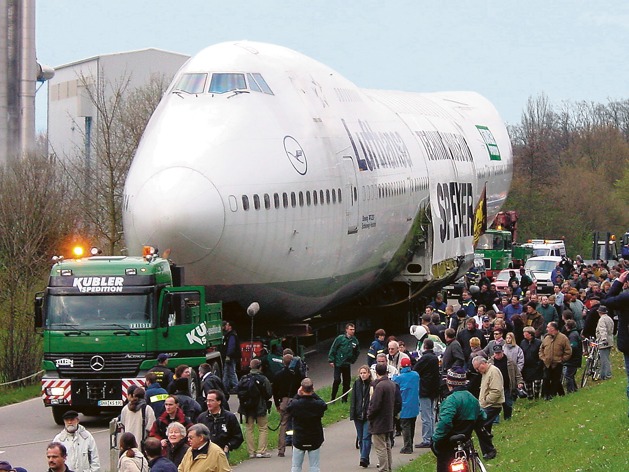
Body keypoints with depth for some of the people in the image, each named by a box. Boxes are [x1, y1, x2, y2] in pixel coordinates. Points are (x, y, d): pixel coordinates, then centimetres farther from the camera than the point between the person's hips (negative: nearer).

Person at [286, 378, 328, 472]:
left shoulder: (295, 404, -18)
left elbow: (289, 407, 3)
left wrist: (297, 395, 1)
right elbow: (324, 405, 7)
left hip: (299, 440, 0)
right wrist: (313, 394, 3)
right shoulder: (317, 405, -16)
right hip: (315, 440, 0)